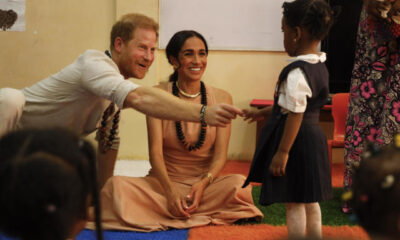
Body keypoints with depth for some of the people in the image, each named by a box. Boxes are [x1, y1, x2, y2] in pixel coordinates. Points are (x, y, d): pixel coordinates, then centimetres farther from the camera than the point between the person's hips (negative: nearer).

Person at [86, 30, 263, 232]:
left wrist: (203, 184, -22)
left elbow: (220, 155, -2)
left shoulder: (221, 98, 2)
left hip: (206, 182, 1)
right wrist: (170, 192, -25)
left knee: (239, 184, -32)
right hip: (164, 181, -1)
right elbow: (155, 152, -9)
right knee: (117, 185, -27)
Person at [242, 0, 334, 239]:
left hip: (297, 140, -9)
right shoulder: (320, 67, 8)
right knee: (310, 199, 19)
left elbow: (295, 115, -24)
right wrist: (262, 112, 27)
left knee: (294, 202, 1)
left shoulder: (297, 73, -22)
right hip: (315, 137, 9)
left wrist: (282, 152, -21)